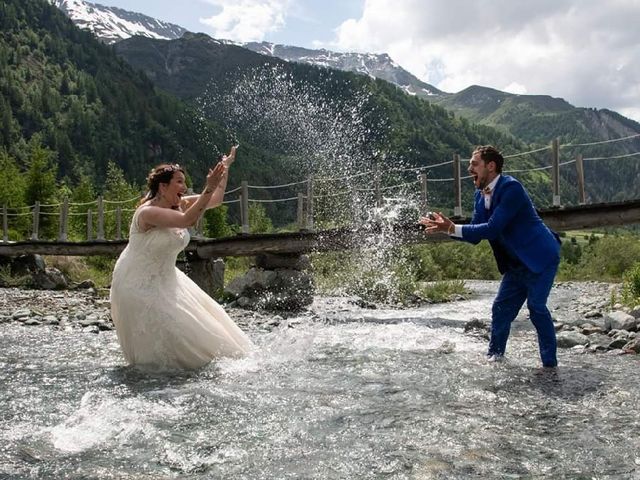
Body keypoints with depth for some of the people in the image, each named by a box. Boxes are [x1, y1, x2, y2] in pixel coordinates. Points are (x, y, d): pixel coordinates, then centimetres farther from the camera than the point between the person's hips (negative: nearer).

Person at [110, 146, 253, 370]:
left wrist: (225, 167, 6)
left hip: (165, 280, 9)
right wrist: (208, 188, -43)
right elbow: (186, 220, -40)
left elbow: (216, 200, 5)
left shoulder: (180, 205, -3)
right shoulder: (147, 212, -27)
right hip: (138, 284, -9)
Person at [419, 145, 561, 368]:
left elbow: (492, 229, -29)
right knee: (501, 308, 8)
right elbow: (475, 236, 4)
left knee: (536, 307, -14)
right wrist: (446, 227, -11)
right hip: (517, 264, 9)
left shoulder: (511, 188, -22)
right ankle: (494, 357, 20)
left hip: (540, 257, -8)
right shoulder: (480, 195, 5)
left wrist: (452, 228, -29)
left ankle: (550, 363, -3)